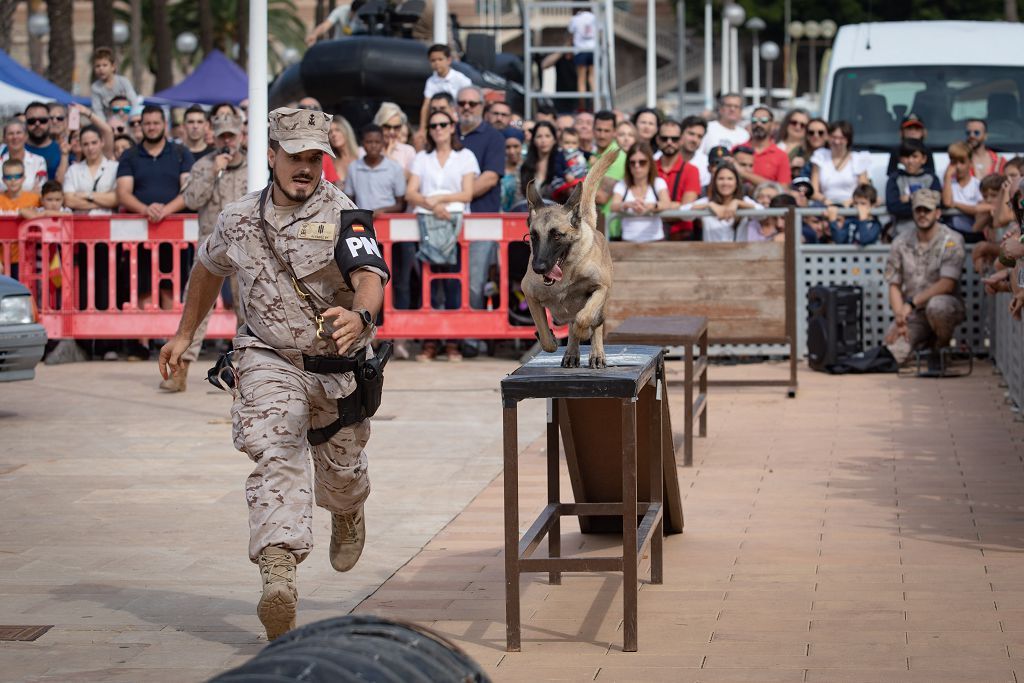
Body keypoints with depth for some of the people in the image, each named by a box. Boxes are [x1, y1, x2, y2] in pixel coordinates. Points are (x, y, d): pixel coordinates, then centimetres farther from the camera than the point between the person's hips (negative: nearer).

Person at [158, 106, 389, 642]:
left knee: (340, 471, 16)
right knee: (277, 456, -23)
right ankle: (279, 577, -36)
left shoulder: (340, 213, -14)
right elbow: (209, 269, 21)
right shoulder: (239, 218, 0)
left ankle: (347, 516, 55)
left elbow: (370, 276, -31)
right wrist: (184, 334, 26)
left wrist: (359, 316, -53)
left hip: (337, 367, -1)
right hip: (269, 360, 1)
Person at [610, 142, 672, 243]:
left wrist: (650, 206, -33)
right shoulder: (621, 185, 10)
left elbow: (667, 204, -10)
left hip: (655, 239, 0)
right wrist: (629, 204, -31)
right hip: (629, 241, 0)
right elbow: (614, 207, -8)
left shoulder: (658, 183, 8)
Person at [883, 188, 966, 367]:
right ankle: (924, 343, 19)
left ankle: (942, 348, -8)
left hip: (945, 305, -4)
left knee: (936, 305, -40)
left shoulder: (952, 240, -9)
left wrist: (912, 303, -25)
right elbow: (894, 286, 4)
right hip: (912, 314, 4)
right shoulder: (901, 243, 4)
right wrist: (899, 320, -12)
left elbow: (947, 284, -18)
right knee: (893, 352, -17)